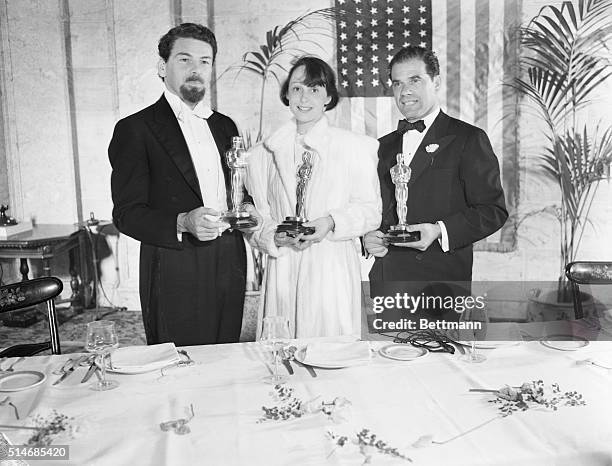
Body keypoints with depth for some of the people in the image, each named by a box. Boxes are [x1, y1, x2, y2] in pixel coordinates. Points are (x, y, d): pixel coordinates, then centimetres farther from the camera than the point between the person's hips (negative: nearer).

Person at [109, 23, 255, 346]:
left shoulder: (224, 126, 15)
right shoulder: (135, 129, -4)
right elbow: (126, 214, -8)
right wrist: (183, 223, -24)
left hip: (229, 269, 5)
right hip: (175, 274, -5)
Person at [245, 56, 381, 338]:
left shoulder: (355, 147, 3)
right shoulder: (264, 153, 9)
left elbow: (370, 210, 1)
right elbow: (255, 216, 9)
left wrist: (332, 222, -14)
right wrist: (275, 237, -10)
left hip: (334, 272, -1)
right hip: (282, 272, 2)